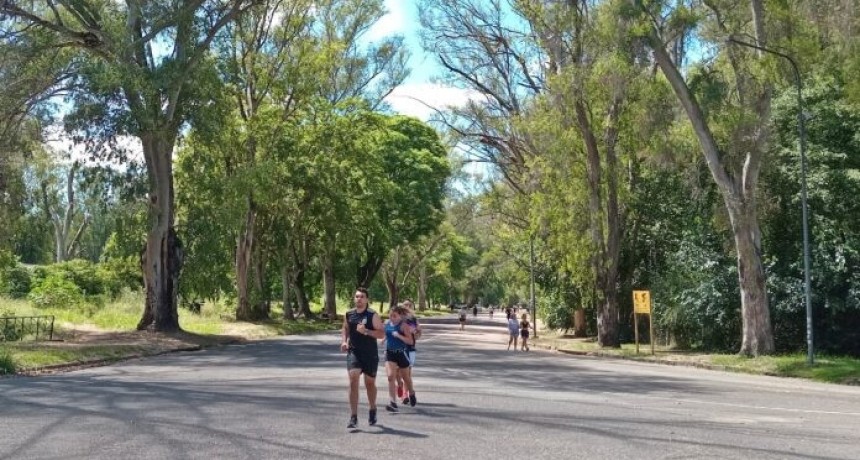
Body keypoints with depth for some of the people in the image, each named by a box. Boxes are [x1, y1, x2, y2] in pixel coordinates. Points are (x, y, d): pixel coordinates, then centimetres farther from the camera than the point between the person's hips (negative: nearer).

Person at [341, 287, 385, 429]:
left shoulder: (373, 315, -6)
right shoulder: (349, 315, 5)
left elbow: (382, 333, -11)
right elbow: (345, 329, 22)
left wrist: (366, 331, -23)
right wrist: (345, 341, 4)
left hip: (370, 354, -1)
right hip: (353, 353, 2)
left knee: (370, 383, 13)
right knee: (353, 381, -14)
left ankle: (373, 410, 38)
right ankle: (353, 417, -13)